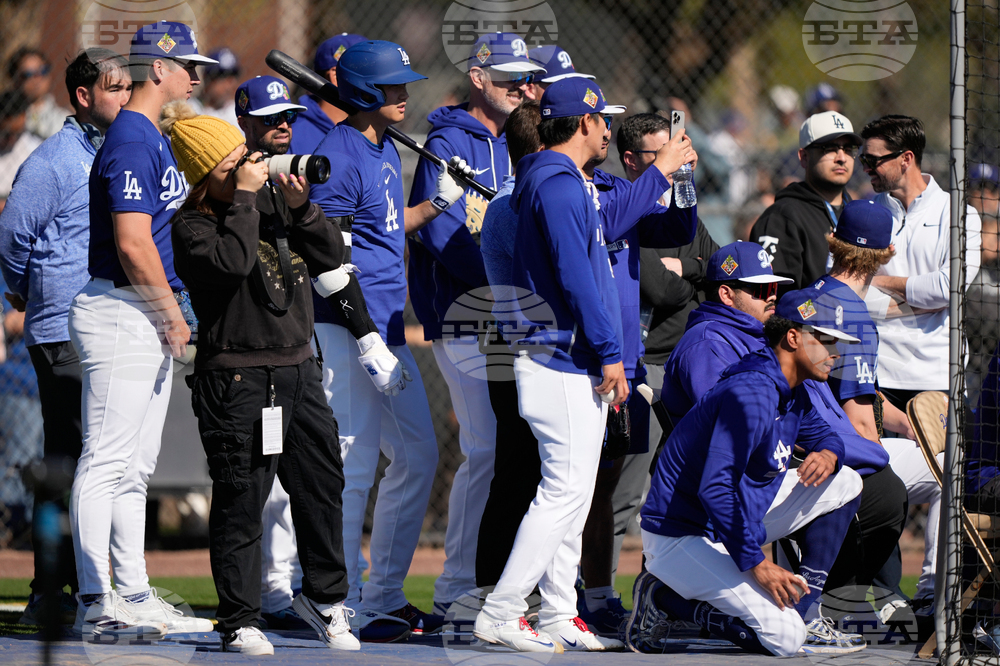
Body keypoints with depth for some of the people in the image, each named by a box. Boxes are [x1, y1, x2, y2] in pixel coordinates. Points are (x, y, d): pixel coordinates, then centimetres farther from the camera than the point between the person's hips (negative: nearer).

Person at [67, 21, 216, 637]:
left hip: (153, 320, 11)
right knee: (108, 461, -10)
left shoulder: (157, 140, 17)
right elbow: (132, 244, -22)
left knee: (136, 467, 13)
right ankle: (97, 602, -12)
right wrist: (173, 318, -15)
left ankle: (134, 596, 18)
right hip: (122, 314, -11)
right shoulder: (132, 141, -15)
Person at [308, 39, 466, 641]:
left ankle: (385, 597, 20)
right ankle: (343, 608, -3)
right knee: (354, 466, -8)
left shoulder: (386, 150, 15)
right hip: (349, 327, -10)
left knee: (419, 456, 13)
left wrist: (440, 202, 13)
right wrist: (368, 341, -22)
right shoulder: (340, 156, -14)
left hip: (388, 330, 10)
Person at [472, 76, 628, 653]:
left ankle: (559, 617, 15)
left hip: (576, 364, 11)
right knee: (566, 489, -12)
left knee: (574, 494, 12)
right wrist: (610, 355, -18)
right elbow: (575, 278, -20)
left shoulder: (568, 183, 18)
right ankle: (501, 613, -12)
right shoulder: (559, 184, -14)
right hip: (564, 362, -11)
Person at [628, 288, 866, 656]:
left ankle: (804, 613, 6)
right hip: (682, 537, -10)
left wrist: (828, 454, -3)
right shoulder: (752, 394, -25)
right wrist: (756, 564, -31)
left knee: (845, 483, 9)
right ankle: (666, 597, -5)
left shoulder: (792, 394, 6)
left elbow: (823, 434, 25)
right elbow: (714, 489, -33)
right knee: (785, 638, -22)